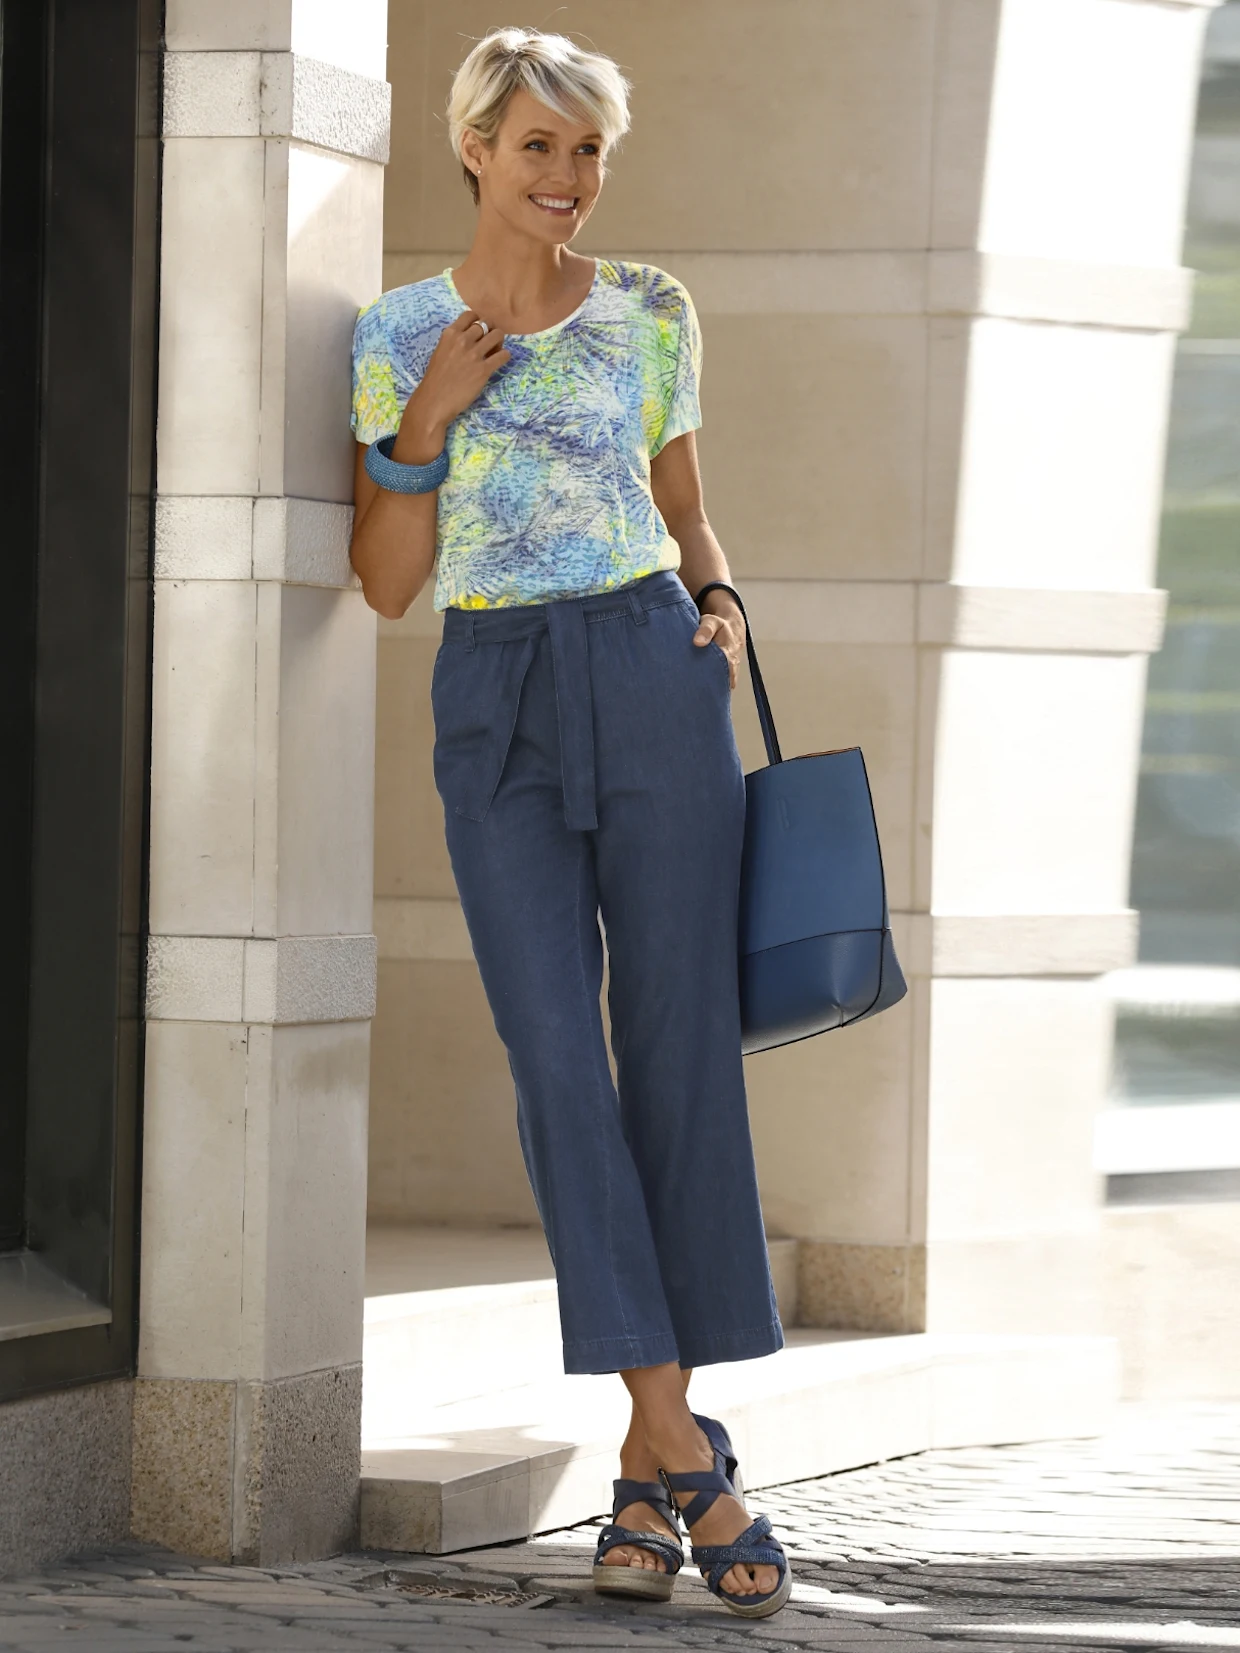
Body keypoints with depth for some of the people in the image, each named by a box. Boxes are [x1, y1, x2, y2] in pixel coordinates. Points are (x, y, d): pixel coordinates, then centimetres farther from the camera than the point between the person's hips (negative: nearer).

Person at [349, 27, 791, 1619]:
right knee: (559, 1062, -10)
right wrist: (429, 421, -9)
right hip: (496, 706, -1)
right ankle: (682, 1451, -8)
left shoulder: (650, 315, 9)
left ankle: (651, 1453, 9)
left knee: (680, 1055, -1)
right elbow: (388, 583, 3)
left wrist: (719, 605, 1)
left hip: (652, 680, 1)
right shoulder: (401, 335, 5)